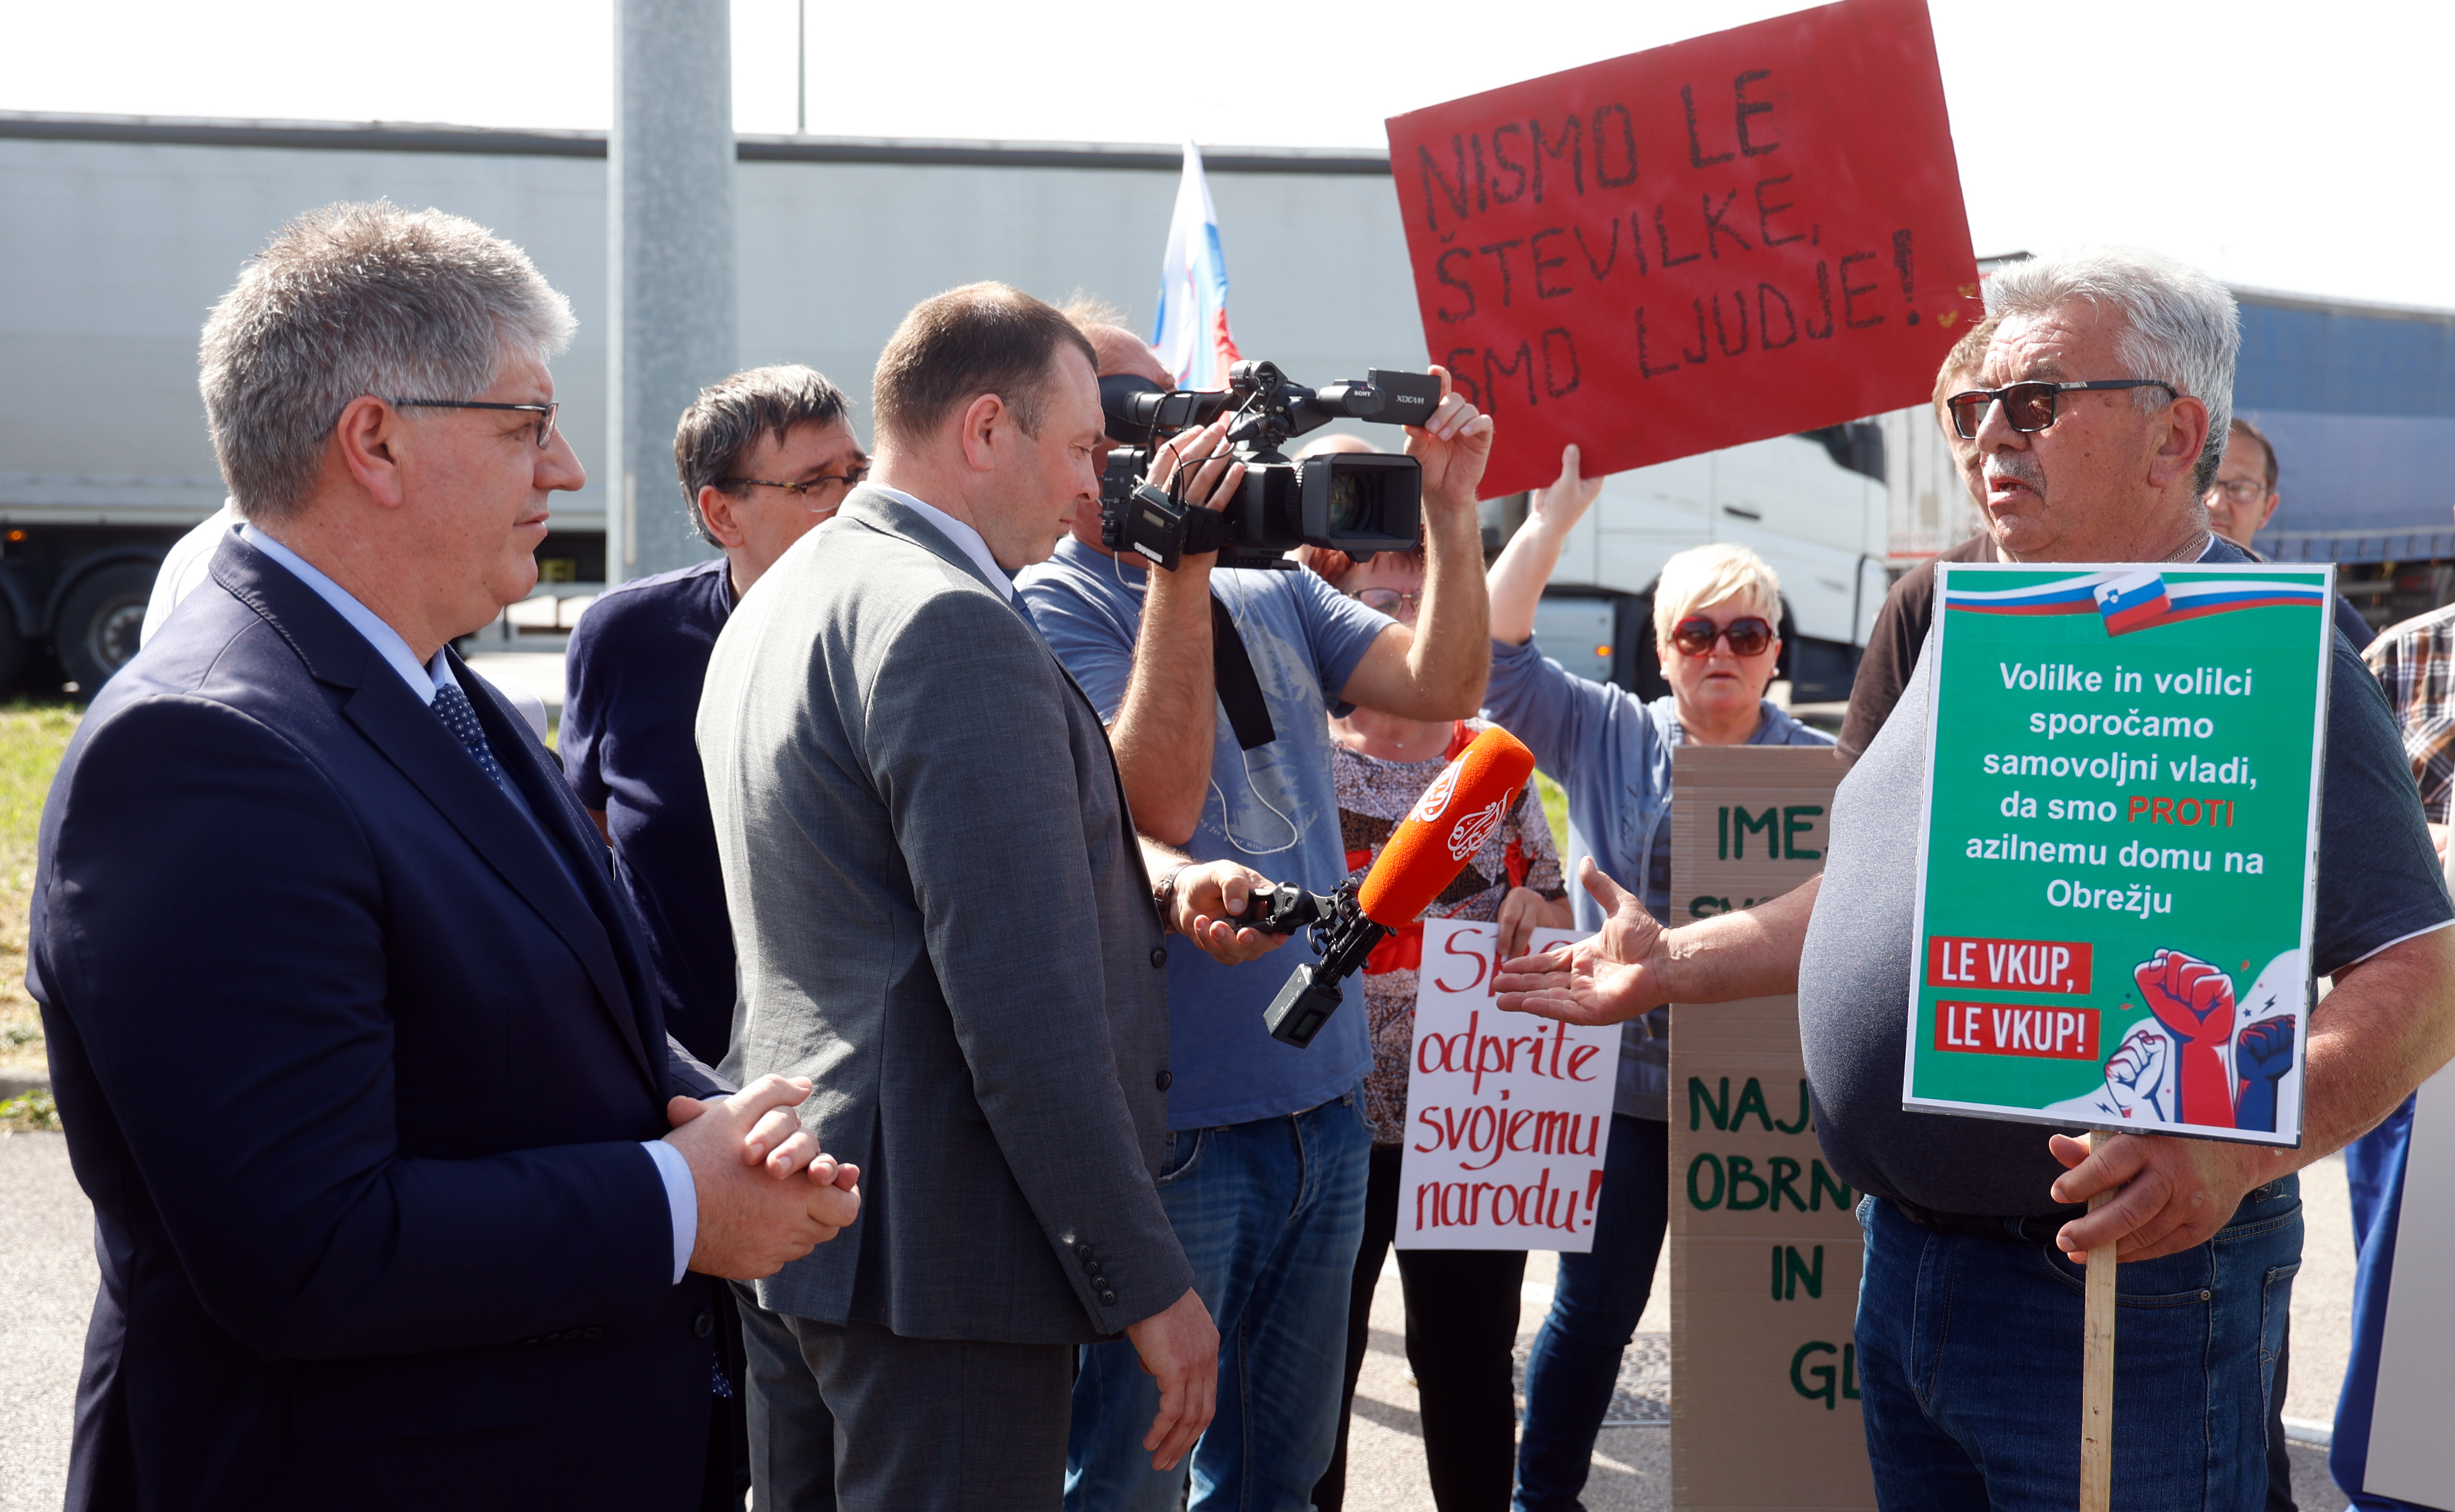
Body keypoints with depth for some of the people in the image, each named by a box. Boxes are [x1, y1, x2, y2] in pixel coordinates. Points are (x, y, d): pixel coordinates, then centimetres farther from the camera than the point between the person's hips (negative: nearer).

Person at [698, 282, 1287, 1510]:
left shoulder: (775, 606, 15)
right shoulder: (949, 627, -18)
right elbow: (1023, 1002, -22)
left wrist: (1149, 893, 9)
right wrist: (1148, 1280, -18)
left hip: (798, 1217, 11)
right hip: (938, 1251, -11)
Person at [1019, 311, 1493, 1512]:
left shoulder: (1276, 597, 12)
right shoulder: (1052, 610, -9)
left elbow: (1444, 687, 4)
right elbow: (1159, 804, -22)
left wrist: (1450, 507, -5)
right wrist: (1179, 568, -25)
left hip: (1325, 1102, 7)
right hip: (1172, 1124, -7)